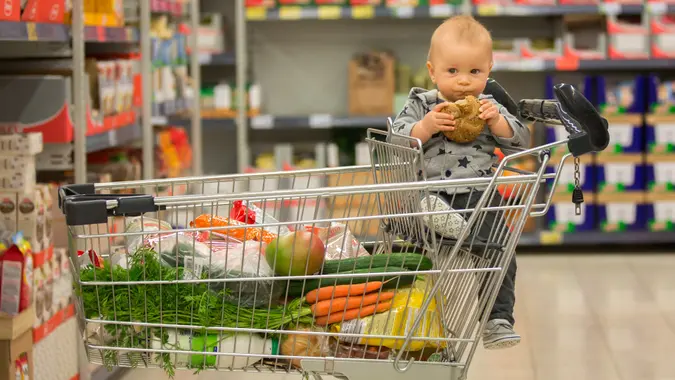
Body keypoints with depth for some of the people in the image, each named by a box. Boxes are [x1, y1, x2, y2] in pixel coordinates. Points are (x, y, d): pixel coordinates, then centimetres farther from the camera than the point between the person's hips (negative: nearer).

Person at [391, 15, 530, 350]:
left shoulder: (490, 107, 13)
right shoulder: (420, 105, 10)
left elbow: (521, 143, 7)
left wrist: (496, 121, -9)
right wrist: (424, 127, -16)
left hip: (480, 199, 1)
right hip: (431, 200, -1)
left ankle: (498, 320, -6)